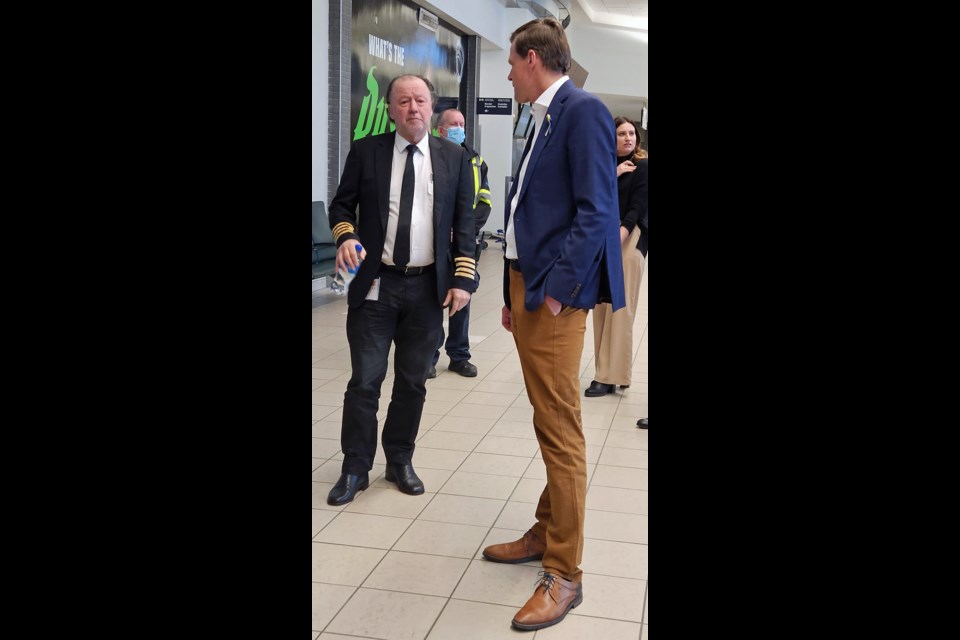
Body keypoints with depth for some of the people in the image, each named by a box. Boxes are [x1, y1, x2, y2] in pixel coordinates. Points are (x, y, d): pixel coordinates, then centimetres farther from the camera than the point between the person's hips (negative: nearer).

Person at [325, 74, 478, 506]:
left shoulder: (454, 157, 5)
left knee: (413, 382, 10)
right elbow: (342, 204, 8)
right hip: (375, 284, -1)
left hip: (428, 287, 1)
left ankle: (400, 461, 26)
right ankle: (355, 469, 15)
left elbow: (464, 222, 4)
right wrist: (346, 236, -14)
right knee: (364, 381, 1)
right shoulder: (365, 151, 2)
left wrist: (462, 279, -3)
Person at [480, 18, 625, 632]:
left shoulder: (584, 111, -11)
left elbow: (596, 210, -18)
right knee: (548, 426, 18)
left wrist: (555, 290, -19)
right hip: (527, 289, 9)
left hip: (556, 296, -9)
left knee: (562, 433, -2)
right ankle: (548, 534, 31)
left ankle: (565, 574, 8)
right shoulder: (543, 120, 17)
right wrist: (513, 294, 16)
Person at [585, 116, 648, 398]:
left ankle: (612, 376, -7)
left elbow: (637, 208, -9)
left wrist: (616, 240, -20)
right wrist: (614, 174, -9)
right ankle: (605, 370, 11)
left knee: (620, 307, -8)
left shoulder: (642, 166, 0)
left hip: (628, 237, -5)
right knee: (602, 305, 4)